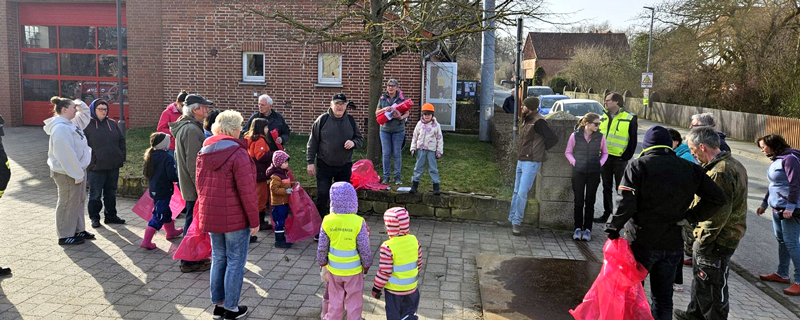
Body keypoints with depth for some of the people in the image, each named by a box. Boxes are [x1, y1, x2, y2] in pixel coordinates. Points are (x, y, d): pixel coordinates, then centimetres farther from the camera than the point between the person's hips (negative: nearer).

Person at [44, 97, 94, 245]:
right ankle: (65, 236, 11)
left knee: (79, 201, 17)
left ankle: (78, 230, 29)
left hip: (78, 169, 10)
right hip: (67, 173, -10)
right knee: (68, 203, 0)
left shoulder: (71, 123, 8)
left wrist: (81, 105, 7)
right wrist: (77, 174, -22)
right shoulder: (60, 128, -21)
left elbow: (85, 115, 28)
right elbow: (67, 155, -25)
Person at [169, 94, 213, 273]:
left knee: (193, 222, 18)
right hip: (194, 186, -10)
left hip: (188, 184, 10)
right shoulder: (191, 130, -20)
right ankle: (189, 262, 9)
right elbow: (193, 162, -24)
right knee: (194, 222, -1)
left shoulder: (183, 127, 15)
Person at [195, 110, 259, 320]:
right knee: (235, 262, 5)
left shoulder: (204, 152, 6)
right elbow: (246, 191, -19)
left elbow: (200, 184, 13)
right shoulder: (237, 153, -17)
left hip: (211, 215, 7)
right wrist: (254, 220, -11)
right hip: (235, 218, -7)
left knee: (218, 259, 18)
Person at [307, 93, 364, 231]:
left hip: (344, 166, 3)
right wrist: (310, 162, -4)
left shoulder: (351, 120, 2)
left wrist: (353, 143, -13)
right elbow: (313, 142, -1)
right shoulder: (322, 119, -5)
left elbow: (360, 138, 11)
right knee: (322, 196, -3)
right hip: (324, 165, -2)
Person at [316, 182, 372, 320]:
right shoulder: (358, 222, -22)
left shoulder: (327, 221, -14)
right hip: (354, 270, -3)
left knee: (335, 300, 22)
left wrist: (322, 261, 13)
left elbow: (322, 247, -5)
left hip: (334, 269, 3)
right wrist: (366, 264, 3)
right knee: (354, 300, 16)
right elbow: (364, 249, -14)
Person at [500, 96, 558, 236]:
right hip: (521, 160, 9)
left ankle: (516, 223, -1)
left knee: (522, 193, -8)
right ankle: (512, 219, 22)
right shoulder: (526, 120, 12)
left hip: (531, 162, -9)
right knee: (517, 192, 14)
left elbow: (553, 138, -17)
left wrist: (541, 149, -5)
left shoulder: (538, 122, -15)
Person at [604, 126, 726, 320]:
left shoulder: (637, 166, -9)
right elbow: (717, 198, -1)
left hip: (643, 242, -4)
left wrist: (612, 229, -12)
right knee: (663, 297, 16)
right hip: (673, 245, 4)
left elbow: (626, 204, -20)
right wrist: (690, 217, 3)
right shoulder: (690, 169, 4)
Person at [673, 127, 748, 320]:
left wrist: (703, 241, -20)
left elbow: (718, 214, -28)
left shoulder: (720, 172, -25)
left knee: (714, 285, 5)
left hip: (717, 241, -11)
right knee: (700, 277, 25)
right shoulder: (732, 164, 9)